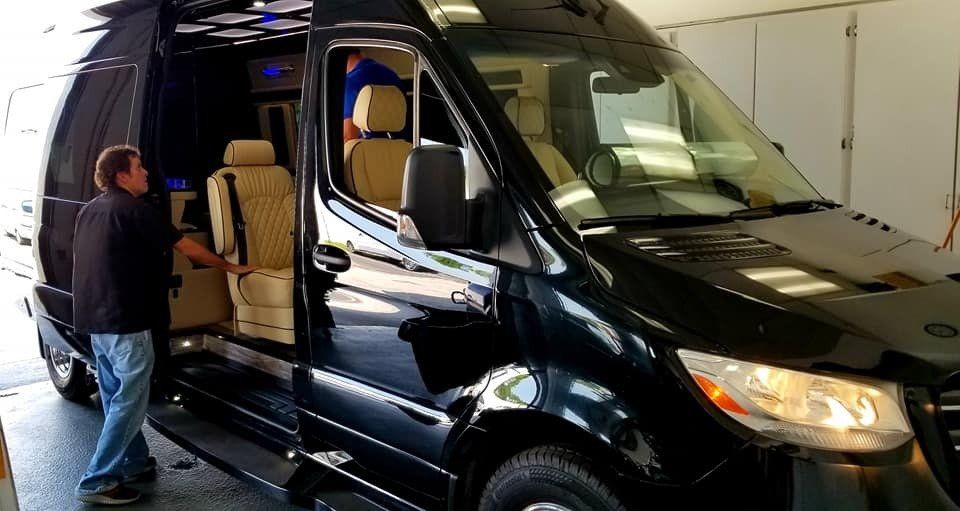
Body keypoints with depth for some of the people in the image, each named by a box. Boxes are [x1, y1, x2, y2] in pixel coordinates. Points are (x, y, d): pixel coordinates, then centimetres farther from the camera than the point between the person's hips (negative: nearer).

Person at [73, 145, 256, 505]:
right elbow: (188, 249, -8)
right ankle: (97, 482, 0)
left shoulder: (88, 211, 14)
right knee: (130, 401, -3)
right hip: (124, 322, -9)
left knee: (116, 398, 17)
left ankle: (134, 463, 29)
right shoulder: (134, 210, -12)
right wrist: (231, 267, 3)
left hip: (94, 320, 9)